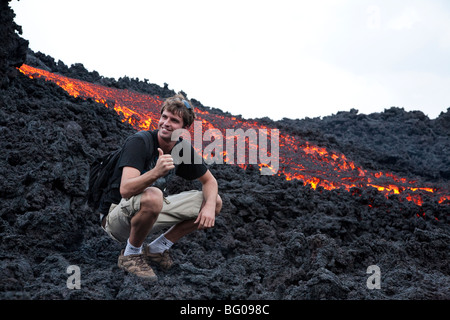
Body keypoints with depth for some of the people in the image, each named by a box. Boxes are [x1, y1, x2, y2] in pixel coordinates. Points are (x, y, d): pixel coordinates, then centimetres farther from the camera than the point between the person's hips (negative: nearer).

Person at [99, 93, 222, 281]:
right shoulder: (139, 143, -22)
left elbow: (209, 181, 8)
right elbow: (126, 189, -34)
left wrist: (210, 206, -13)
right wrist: (156, 172, -52)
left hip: (152, 212, 7)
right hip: (116, 216, -7)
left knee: (215, 202, -1)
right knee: (152, 196, -41)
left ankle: (157, 248, 5)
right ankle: (131, 254, -14)